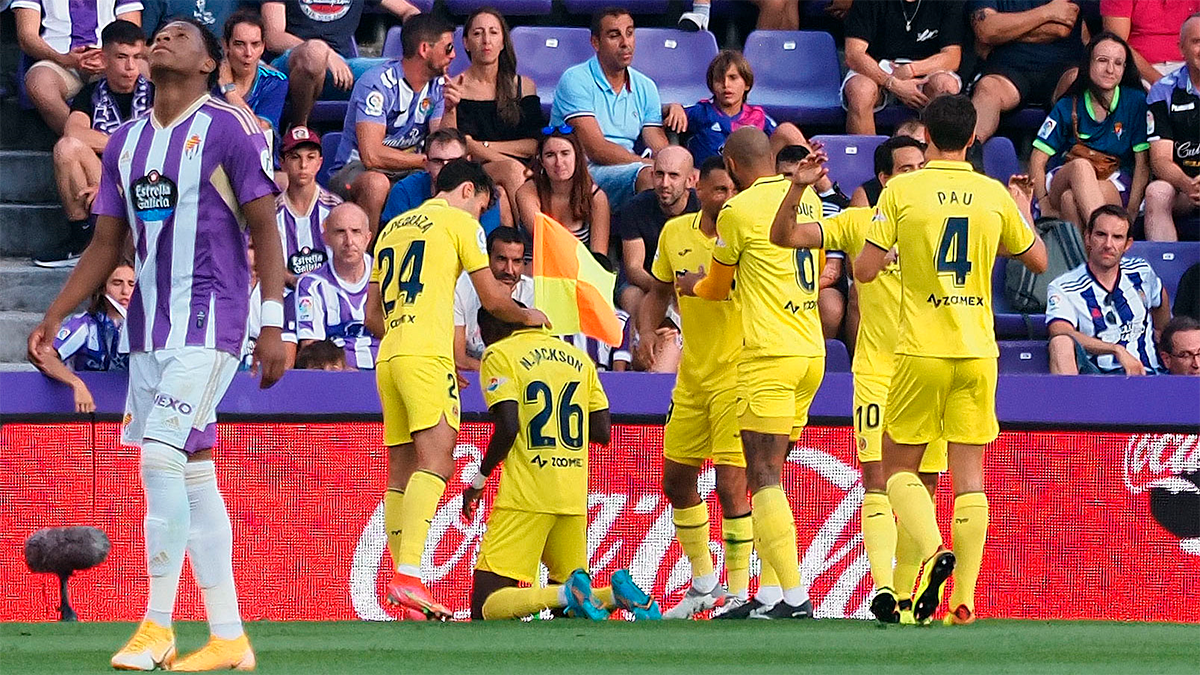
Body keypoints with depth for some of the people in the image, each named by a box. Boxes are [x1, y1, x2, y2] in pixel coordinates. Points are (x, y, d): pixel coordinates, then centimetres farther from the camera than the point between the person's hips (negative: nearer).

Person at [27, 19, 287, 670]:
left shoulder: (230, 129, -4)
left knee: (161, 456, -17)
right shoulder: (126, 141, 14)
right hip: (149, 327, 7)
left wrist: (273, 324, -13)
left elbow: (265, 230, -6)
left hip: (209, 320, -7)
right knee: (194, 476, 6)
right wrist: (52, 318, 12)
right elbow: (106, 243, 18)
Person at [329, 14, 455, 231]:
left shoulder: (438, 87, 4)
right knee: (377, 184, -40)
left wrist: (449, 111, -22)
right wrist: (426, 160, -19)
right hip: (354, 171, -6)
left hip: (404, 172, 6)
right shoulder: (377, 84, -18)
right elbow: (372, 156, -27)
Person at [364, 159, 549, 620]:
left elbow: (373, 315, 26)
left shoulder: (393, 228, 25)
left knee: (402, 472, 7)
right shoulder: (458, 222, 5)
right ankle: (408, 574, -32)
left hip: (388, 357, 8)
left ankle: (402, 578, 4)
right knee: (435, 462, -17)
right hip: (426, 354, -8)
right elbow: (492, 299, 5)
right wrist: (528, 318, 23)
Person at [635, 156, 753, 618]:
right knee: (676, 481, 13)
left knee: (730, 484, -12)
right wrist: (647, 329, 0)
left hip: (738, 374, -7)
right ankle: (704, 583, 30)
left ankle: (739, 594, -2)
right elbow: (660, 290, 18)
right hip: (692, 376, 7)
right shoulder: (675, 233, 3)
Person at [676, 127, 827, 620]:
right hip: (812, 352, 8)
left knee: (764, 478, -9)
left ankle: (795, 598, -18)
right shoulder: (808, 200, 13)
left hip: (770, 355, -8)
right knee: (769, 476, 12)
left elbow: (718, 288, 8)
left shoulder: (738, 211, -7)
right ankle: (770, 595, 9)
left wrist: (691, 286, 31)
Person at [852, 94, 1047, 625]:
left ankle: (933, 551, -18)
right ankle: (964, 599, -3)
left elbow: (864, 271, -6)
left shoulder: (902, 190, -5)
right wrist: (1019, 215, 30)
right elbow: (1039, 262, 14)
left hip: (921, 351, -2)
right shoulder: (995, 195, 3)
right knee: (970, 475, 5)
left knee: (899, 467, 9)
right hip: (978, 352, 2)